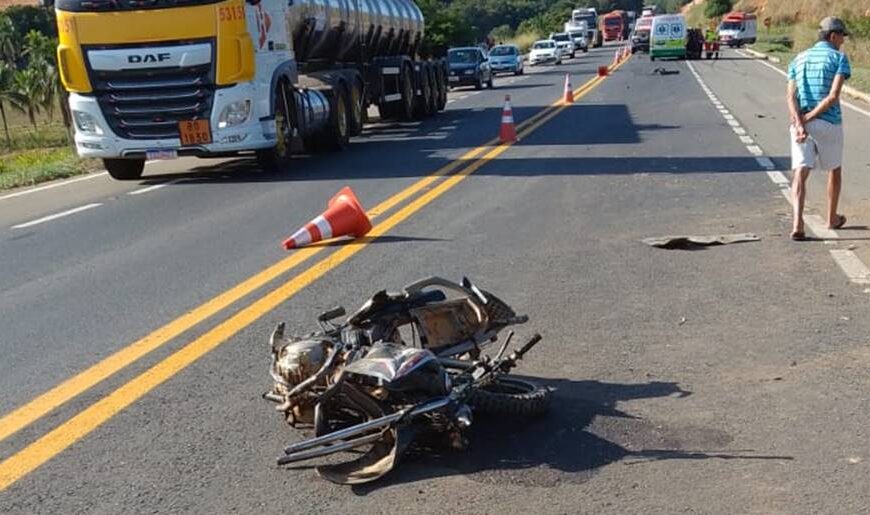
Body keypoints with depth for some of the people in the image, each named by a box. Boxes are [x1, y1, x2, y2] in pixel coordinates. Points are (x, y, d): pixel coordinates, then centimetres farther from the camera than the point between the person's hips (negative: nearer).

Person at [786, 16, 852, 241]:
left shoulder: (799, 59, 12)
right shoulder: (839, 58, -2)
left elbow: (791, 96, -1)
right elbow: (833, 96, -16)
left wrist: (800, 123, -12)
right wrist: (810, 117, -12)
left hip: (800, 124, 3)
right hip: (829, 123, -3)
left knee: (801, 173, -6)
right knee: (835, 169, 20)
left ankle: (798, 223, -24)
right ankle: (832, 218, 34)